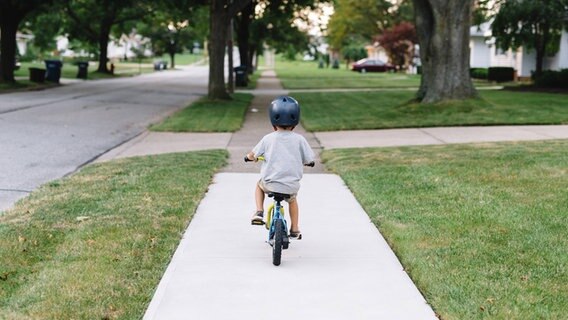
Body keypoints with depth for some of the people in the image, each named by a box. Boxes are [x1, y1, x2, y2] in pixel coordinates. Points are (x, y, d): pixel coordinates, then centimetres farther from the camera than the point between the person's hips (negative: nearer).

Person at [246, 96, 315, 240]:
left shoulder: (268, 139, -4)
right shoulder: (299, 139, -4)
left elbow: (252, 155, 3)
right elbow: (309, 160, 0)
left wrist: (250, 157, 28)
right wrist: (302, 162, 24)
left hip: (270, 183, -1)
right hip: (291, 184, 1)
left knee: (259, 185, 35)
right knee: (292, 199, 35)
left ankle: (259, 212, 18)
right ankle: (294, 230, 39)